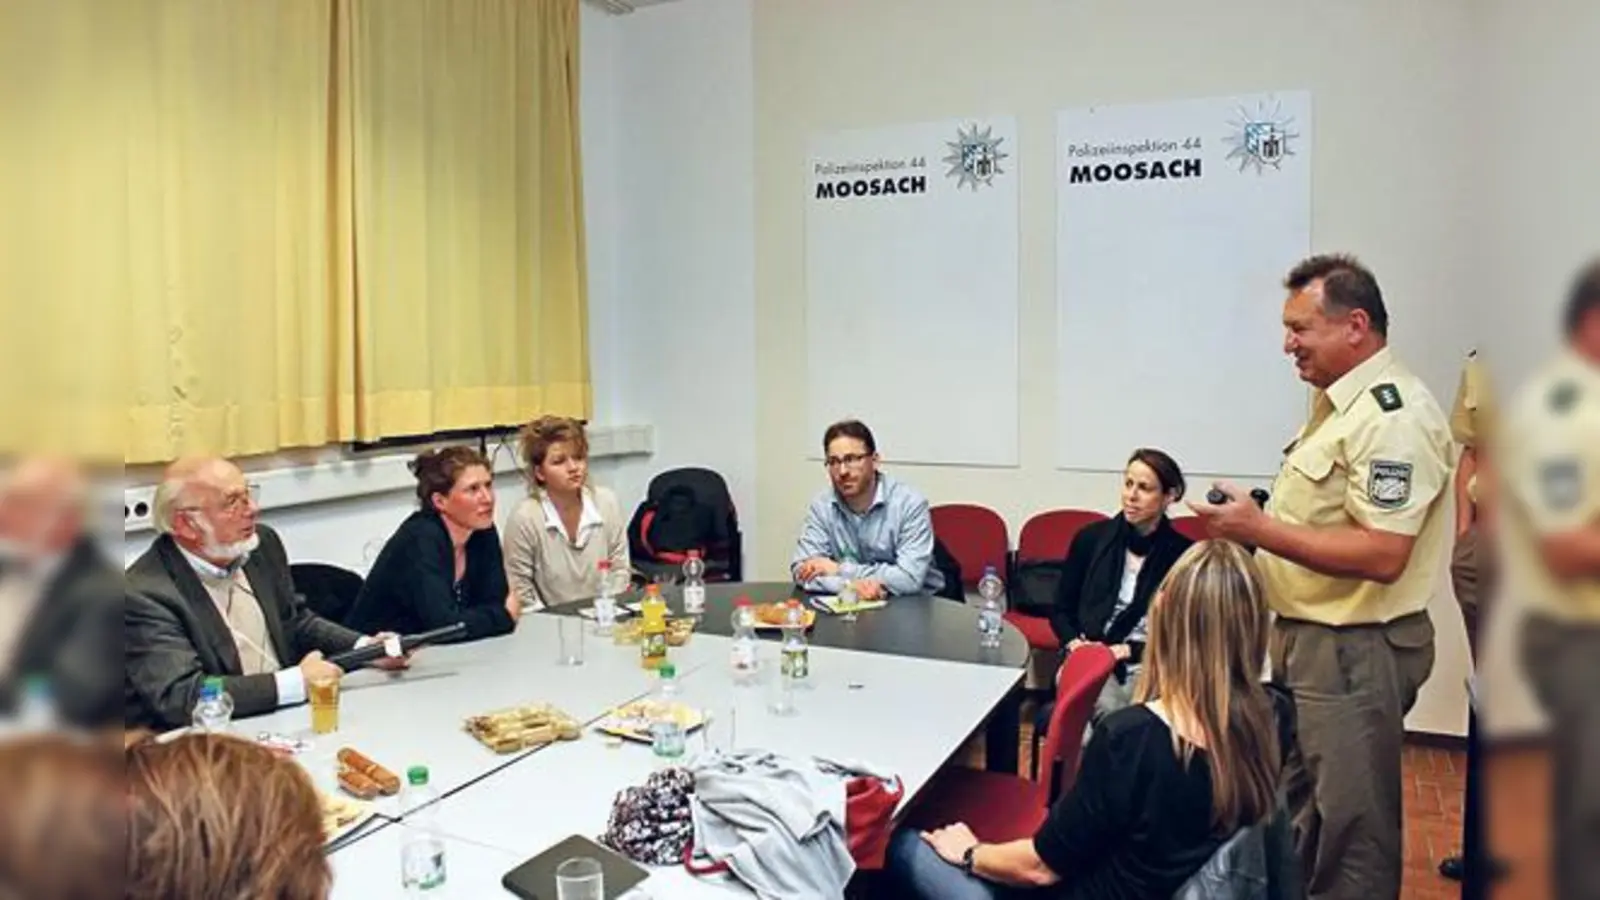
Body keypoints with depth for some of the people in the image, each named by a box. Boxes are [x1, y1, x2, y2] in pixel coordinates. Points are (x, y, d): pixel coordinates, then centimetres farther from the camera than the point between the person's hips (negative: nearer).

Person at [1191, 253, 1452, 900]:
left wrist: (1261, 530, -26)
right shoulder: (1337, 401, 11)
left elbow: (1382, 555, -27)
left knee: (1350, 827, 4)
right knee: (1297, 809, 22)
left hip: (1354, 651, -10)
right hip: (1308, 636, 10)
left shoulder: (1392, 413, -20)